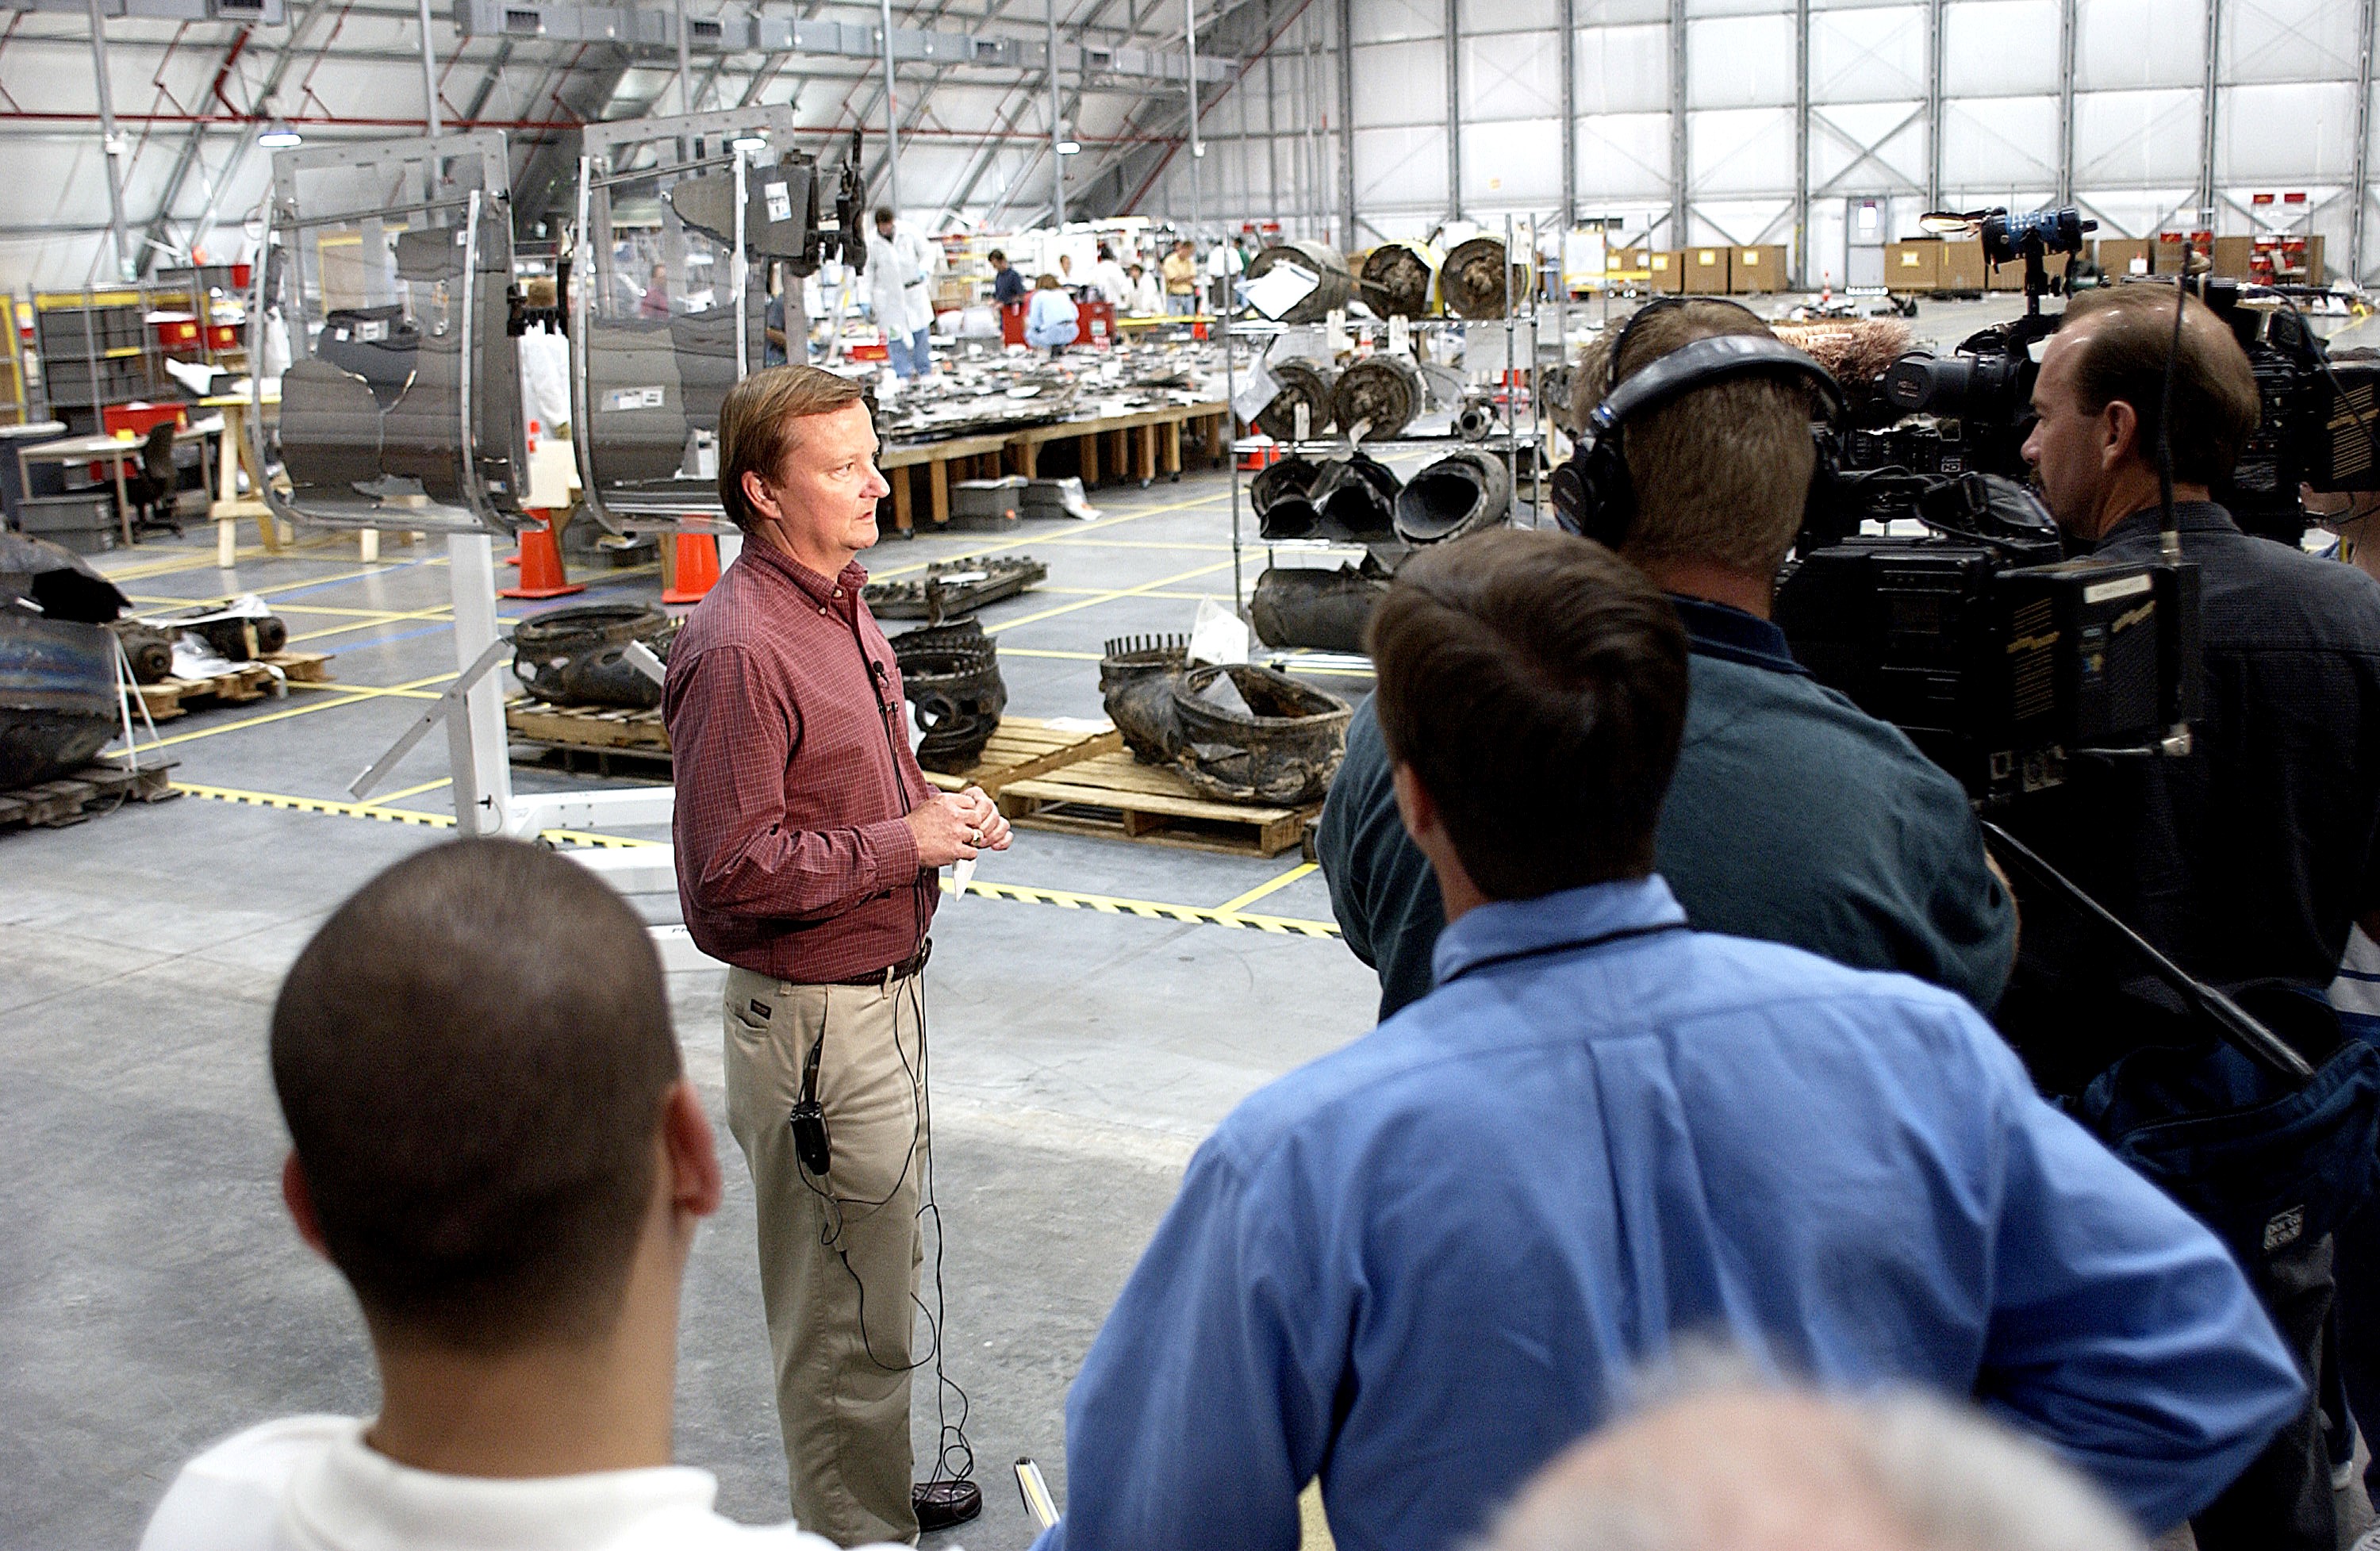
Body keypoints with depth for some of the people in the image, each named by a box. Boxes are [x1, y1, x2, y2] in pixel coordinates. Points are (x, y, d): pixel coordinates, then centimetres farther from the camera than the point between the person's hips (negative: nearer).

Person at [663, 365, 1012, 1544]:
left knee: (882, 1266, 24)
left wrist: (941, 808, 4)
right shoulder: (738, 648, -22)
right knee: (843, 1305, 2)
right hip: (817, 1018, -10)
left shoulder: (841, 606, 9)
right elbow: (733, 867, -25)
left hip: (884, 993, 10)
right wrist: (905, 844, -20)